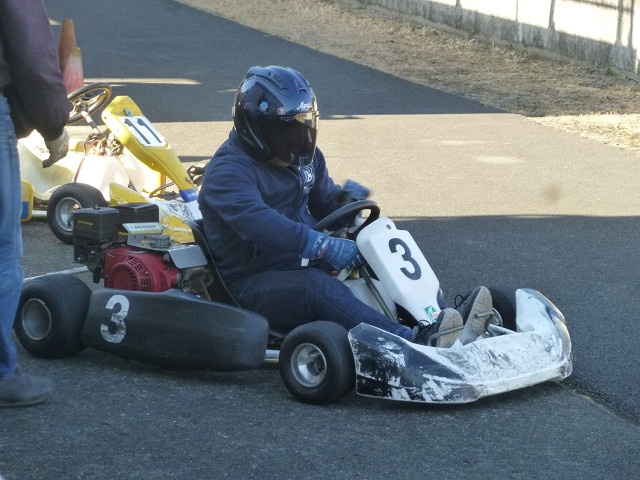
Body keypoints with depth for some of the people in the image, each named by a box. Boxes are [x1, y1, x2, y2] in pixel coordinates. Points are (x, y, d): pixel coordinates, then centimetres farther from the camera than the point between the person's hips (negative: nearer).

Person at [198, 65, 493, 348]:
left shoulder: (304, 158, 11)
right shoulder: (228, 172, -16)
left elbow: (324, 205, 21)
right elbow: (258, 222, -34)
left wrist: (347, 201, -4)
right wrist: (325, 247, -42)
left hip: (307, 266, 8)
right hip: (253, 283, -8)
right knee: (316, 286, -36)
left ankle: (448, 321, -33)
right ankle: (418, 340, -55)